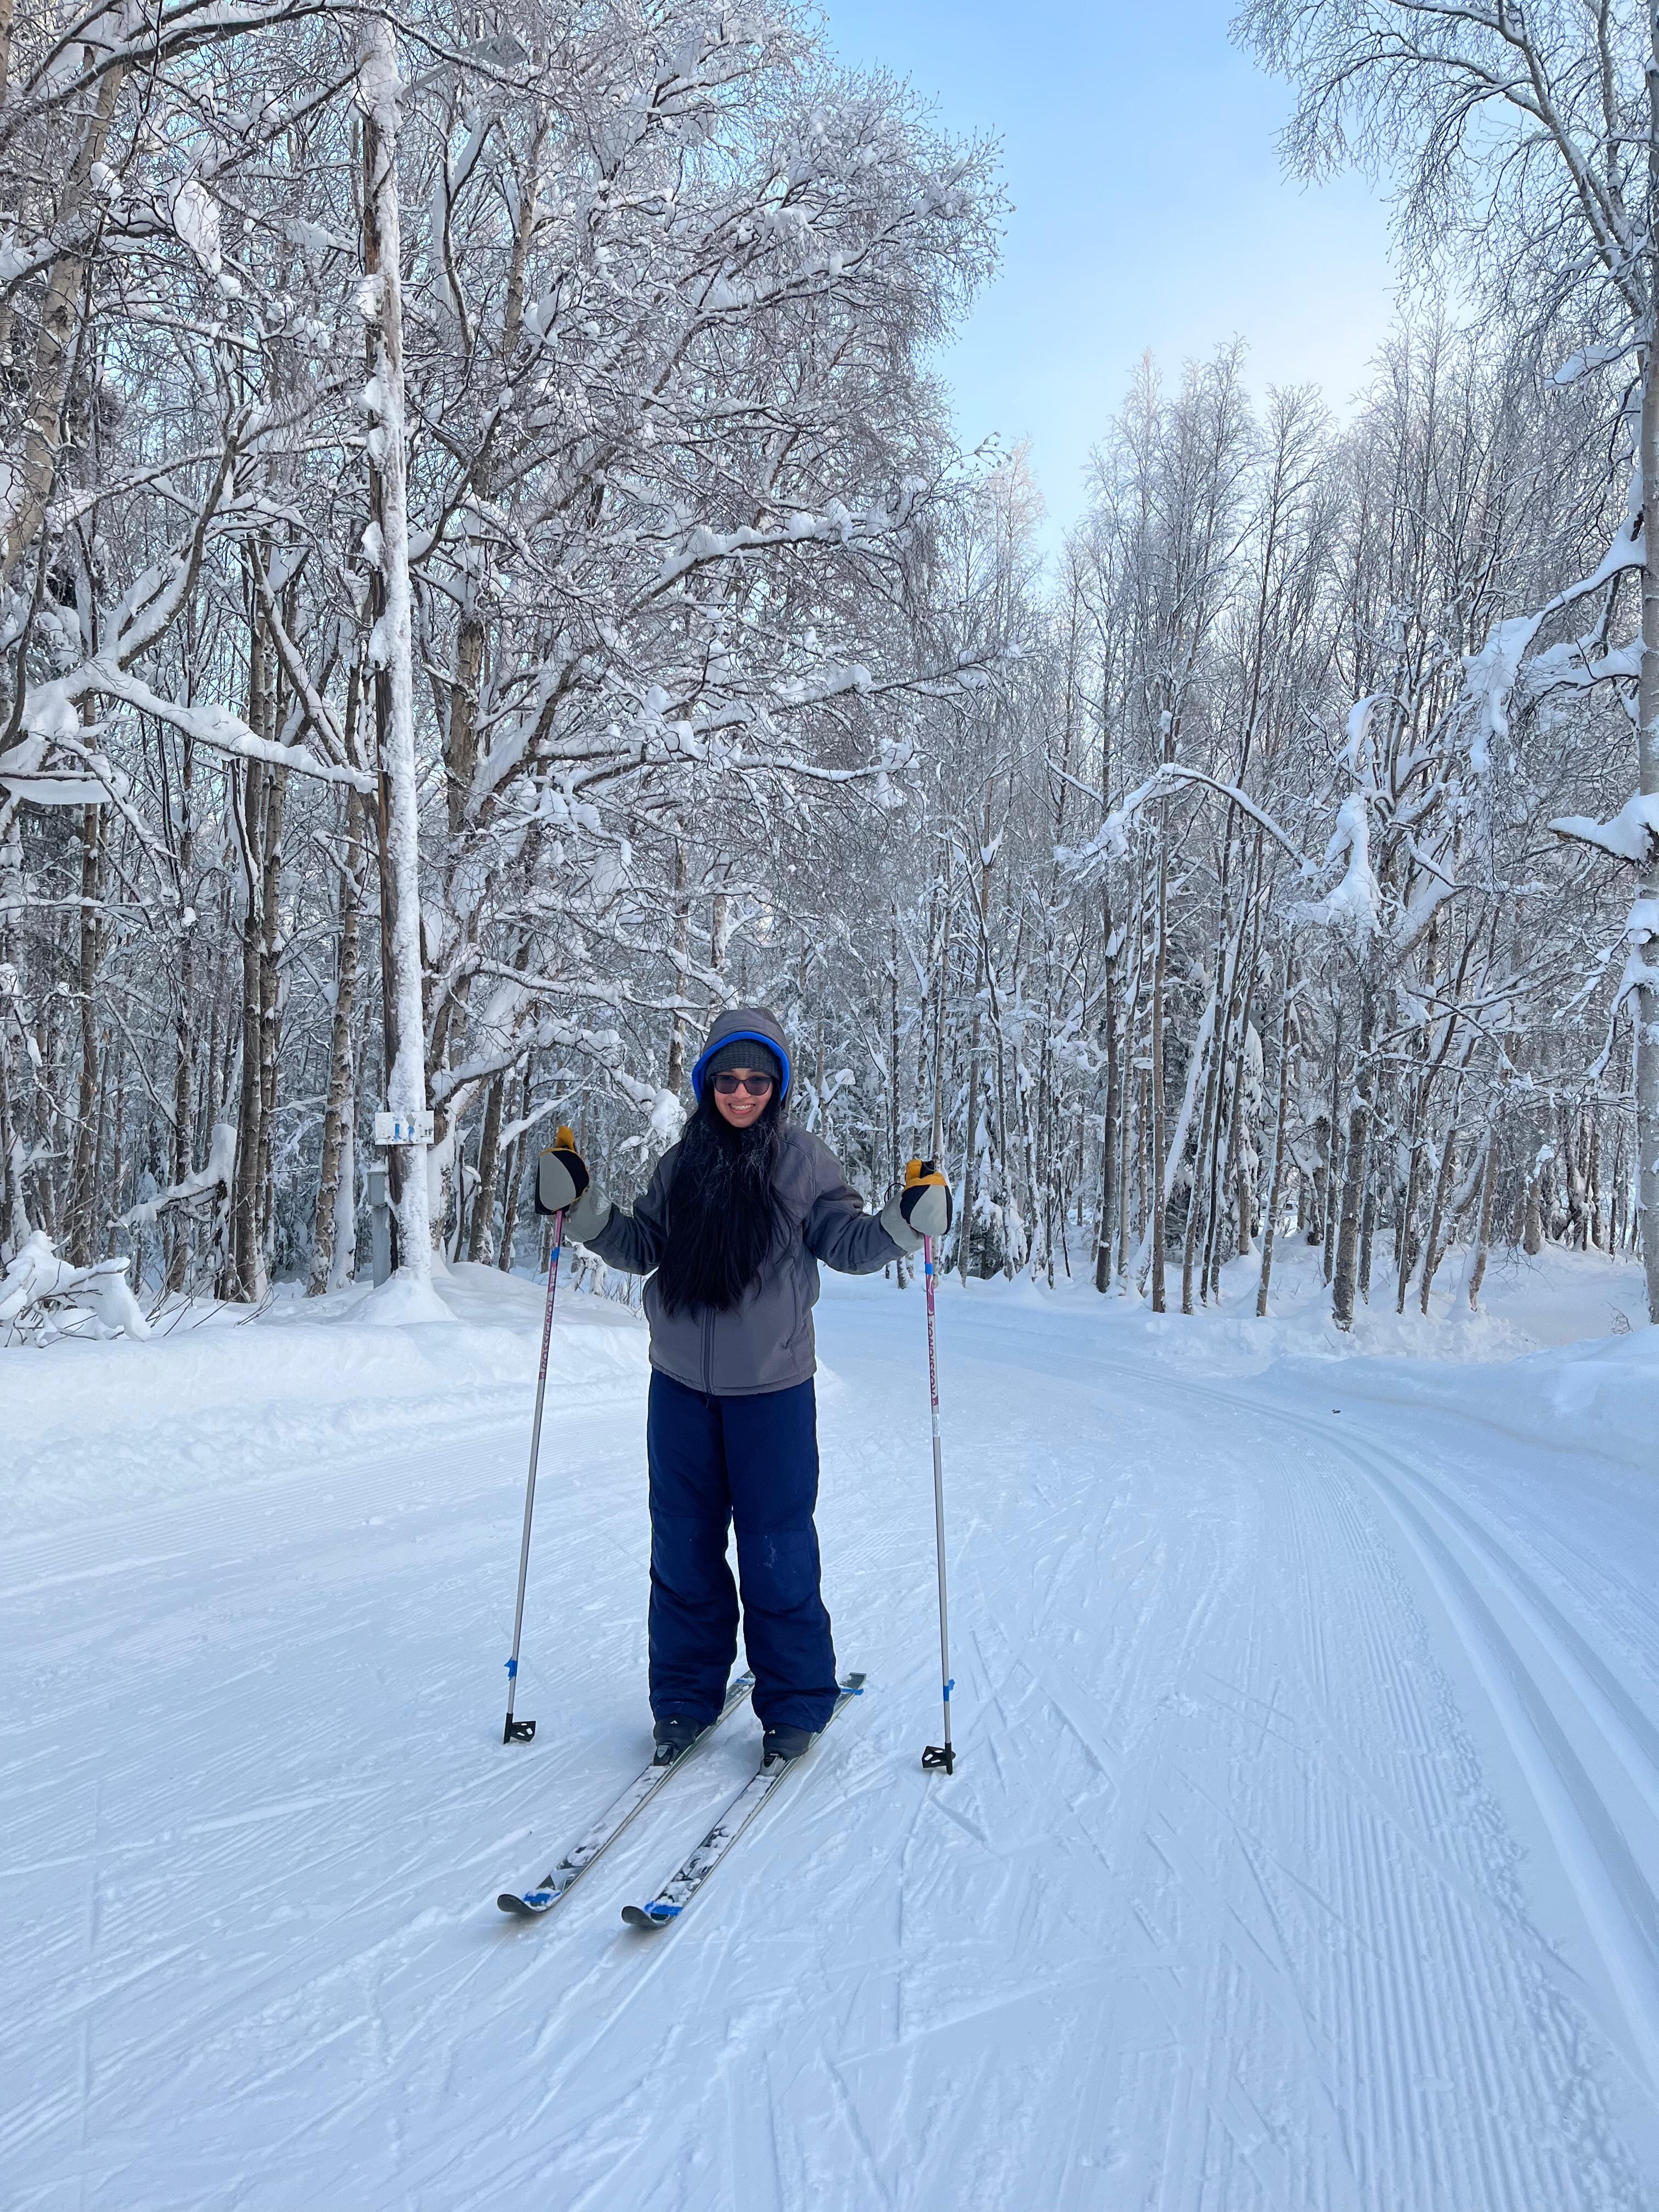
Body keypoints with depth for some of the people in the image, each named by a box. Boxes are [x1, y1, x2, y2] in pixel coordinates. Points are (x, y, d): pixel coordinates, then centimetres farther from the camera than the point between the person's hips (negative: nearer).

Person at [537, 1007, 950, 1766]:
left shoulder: (805, 1161, -3)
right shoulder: (681, 1164, 5)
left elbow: (849, 1246, -2)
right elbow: (640, 1248, 11)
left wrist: (906, 1219, -19)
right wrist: (582, 1205, -2)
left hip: (771, 1389, -3)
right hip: (681, 1387, 3)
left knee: (777, 1551, 3)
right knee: (683, 1547, 11)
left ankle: (794, 1705, 21)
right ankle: (685, 1699, 27)